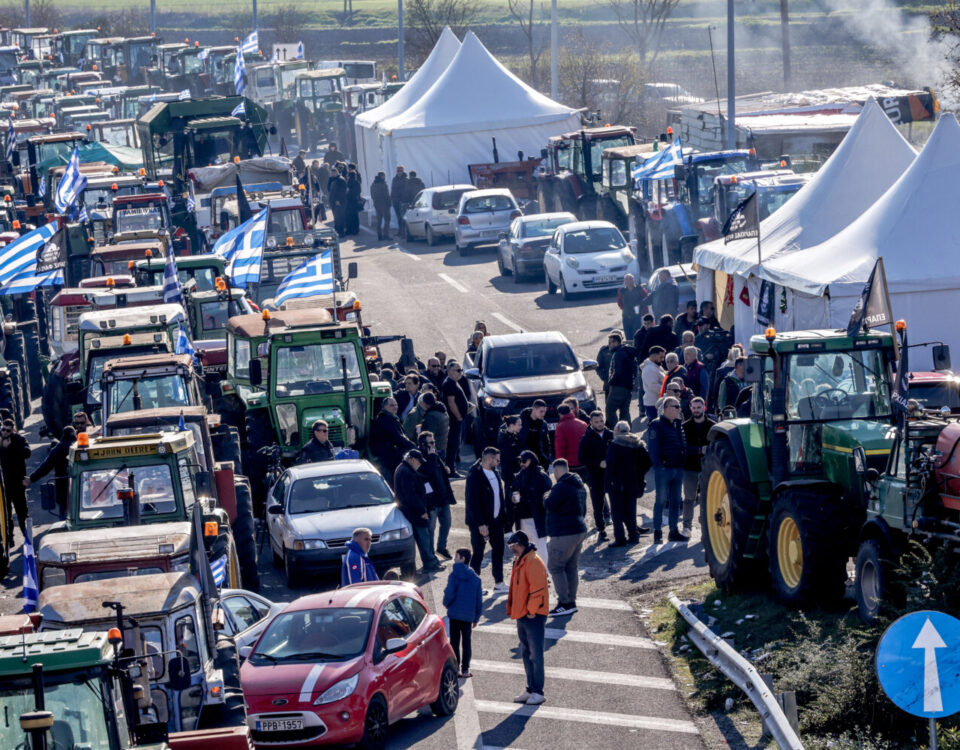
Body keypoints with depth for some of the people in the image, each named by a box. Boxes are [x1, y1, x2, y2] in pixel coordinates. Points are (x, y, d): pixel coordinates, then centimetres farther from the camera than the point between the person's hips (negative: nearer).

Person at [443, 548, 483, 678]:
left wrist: (446, 604, 6)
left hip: (455, 613, -3)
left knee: (454, 641, 4)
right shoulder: (475, 578, 3)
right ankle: (465, 669, 10)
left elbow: (449, 593, -16)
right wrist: (477, 617, 11)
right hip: (469, 615, 3)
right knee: (467, 642, 11)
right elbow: (479, 599, 4)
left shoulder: (454, 575, -10)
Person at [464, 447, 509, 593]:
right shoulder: (475, 476, -16)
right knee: (478, 553, 0)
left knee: (498, 551, 11)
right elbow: (473, 502, -19)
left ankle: (499, 583, 20)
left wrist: (503, 518, 10)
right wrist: (481, 524, -22)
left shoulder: (495, 473, 10)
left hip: (496, 521, 8)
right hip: (481, 522, -8)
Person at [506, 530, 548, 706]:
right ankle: (531, 690, 20)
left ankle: (538, 693, -4)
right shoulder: (520, 562, 16)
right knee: (526, 654, 14)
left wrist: (531, 611, -19)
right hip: (522, 615, 10)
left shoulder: (533, 562, -15)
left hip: (533, 617, -10)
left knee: (535, 655, -6)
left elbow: (537, 588, -21)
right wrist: (511, 609, 18)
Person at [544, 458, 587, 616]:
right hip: (579, 530, 10)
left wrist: (545, 497, 2)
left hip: (564, 534, -10)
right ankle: (571, 602, 16)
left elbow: (549, 505, -20)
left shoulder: (561, 487, -18)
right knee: (572, 567, 14)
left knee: (556, 567, -5)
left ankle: (564, 603, -9)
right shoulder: (580, 486, 14)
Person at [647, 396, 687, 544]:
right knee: (661, 500, -5)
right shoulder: (656, 425, -6)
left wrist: (683, 462, 11)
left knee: (675, 501, 9)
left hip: (678, 469, 7)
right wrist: (658, 465, -17)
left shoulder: (678, 425, 16)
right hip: (664, 469, -7)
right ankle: (657, 532, -1)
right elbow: (652, 447, -11)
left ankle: (674, 531, 15)